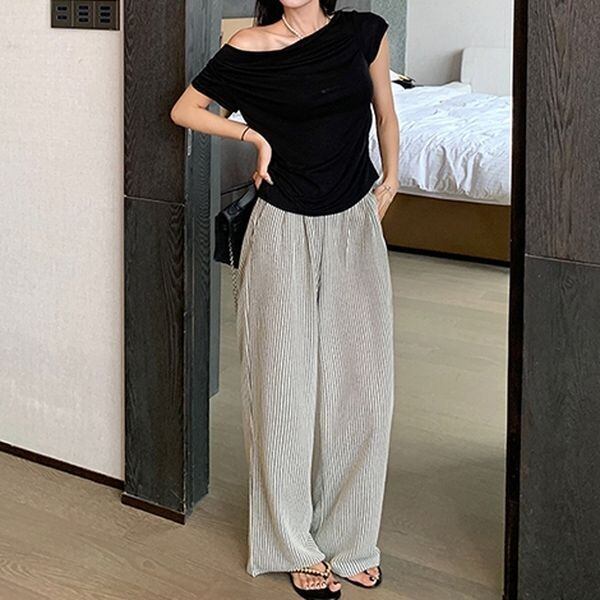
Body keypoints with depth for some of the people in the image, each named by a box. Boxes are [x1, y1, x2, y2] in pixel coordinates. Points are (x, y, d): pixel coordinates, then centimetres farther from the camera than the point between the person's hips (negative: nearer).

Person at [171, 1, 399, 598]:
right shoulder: (248, 49, -5)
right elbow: (183, 110, 6)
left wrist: (390, 179, 17)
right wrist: (256, 136, -3)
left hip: (355, 229, 3)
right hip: (284, 234, -2)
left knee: (363, 383, 4)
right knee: (286, 387, 3)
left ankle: (350, 539, 22)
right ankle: (297, 545, 20)